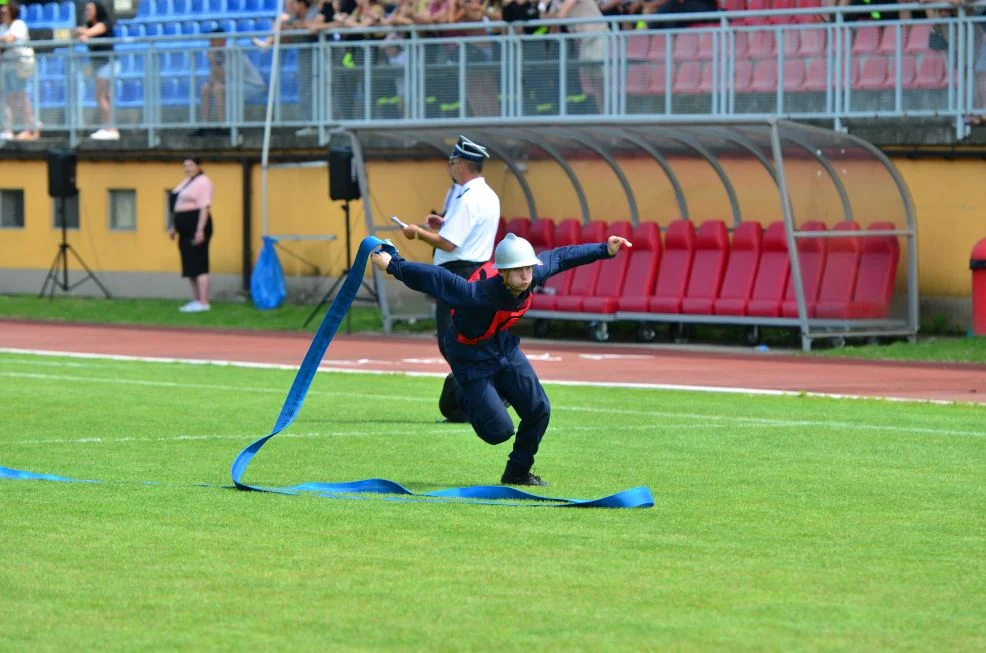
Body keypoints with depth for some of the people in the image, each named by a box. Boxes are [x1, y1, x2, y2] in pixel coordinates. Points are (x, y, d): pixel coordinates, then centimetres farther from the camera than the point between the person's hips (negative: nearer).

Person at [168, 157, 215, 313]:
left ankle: (203, 303, -12)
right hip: (186, 230, 10)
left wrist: (200, 230, -24)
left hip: (197, 227, -10)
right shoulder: (186, 182, 19)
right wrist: (173, 227, 22)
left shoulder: (203, 182, -10)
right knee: (189, 266, 11)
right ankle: (196, 300, 15)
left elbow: (204, 207, -18)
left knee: (198, 265, -11)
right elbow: (178, 208, 24)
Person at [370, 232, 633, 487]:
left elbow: (561, 256, -3)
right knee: (499, 431, -8)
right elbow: (437, 279, -37)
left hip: (506, 350, 6)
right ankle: (460, 395, 22)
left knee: (539, 410, -1)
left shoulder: (534, 274, -20)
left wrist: (605, 250, 4)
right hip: (473, 359, -6)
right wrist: (393, 266, -35)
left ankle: (517, 473, 22)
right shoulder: (481, 293, -39)